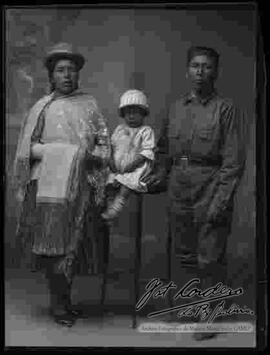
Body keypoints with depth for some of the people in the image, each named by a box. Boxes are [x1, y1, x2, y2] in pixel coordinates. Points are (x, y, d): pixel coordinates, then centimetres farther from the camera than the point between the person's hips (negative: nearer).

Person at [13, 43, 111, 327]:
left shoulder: (89, 104, 12)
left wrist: (90, 155, -8)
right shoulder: (42, 107, 8)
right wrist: (52, 151, -11)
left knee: (74, 243, 6)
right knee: (52, 243, -4)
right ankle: (58, 304, 10)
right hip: (48, 183, -2)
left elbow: (104, 144, 11)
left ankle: (63, 298, 22)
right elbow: (27, 148, 4)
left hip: (80, 187, 2)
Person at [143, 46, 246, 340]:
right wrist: (162, 174, 7)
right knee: (183, 254, 13)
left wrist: (221, 200, -15)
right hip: (178, 190, 5)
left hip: (210, 190, -5)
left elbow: (234, 161, -9)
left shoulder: (226, 109, -4)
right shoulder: (176, 107, 12)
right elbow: (164, 148, 22)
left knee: (210, 259, 2)